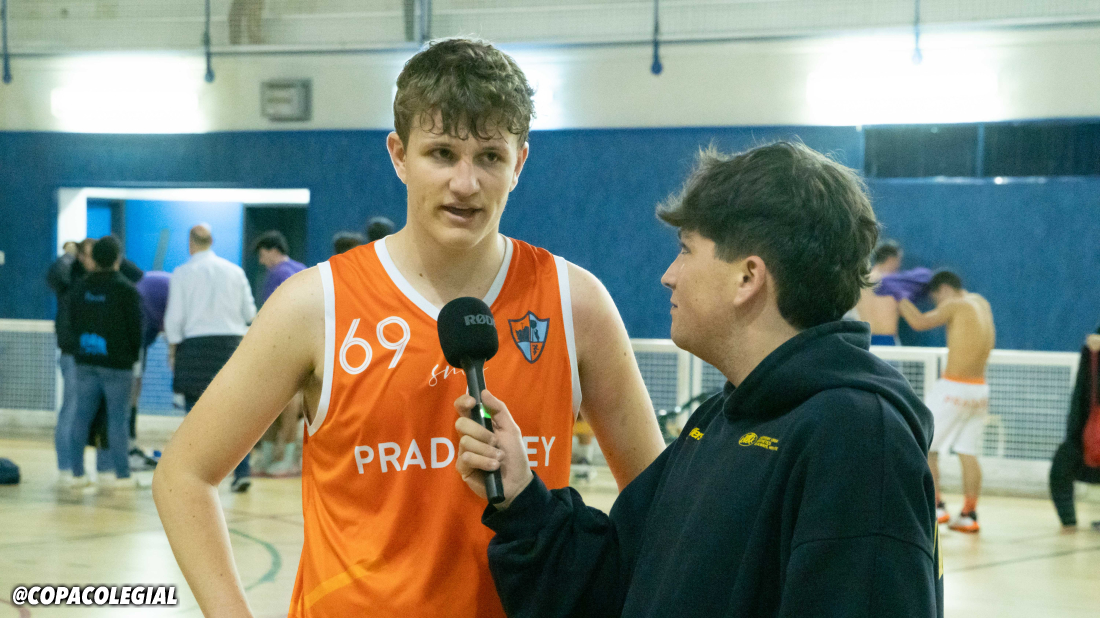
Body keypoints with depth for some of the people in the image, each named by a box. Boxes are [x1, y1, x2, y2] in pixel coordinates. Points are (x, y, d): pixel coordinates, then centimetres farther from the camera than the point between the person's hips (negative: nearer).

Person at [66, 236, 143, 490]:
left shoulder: (80, 288, 6)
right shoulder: (127, 290, -9)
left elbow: (72, 324, 11)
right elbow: (136, 329, -6)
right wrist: (133, 355, 9)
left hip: (85, 363, 5)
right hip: (117, 364, -5)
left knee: (81, 416, 8)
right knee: (117, 419, -1)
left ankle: (77, 472, 10)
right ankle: (122, 474, 1)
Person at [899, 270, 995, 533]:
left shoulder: (955, 306, -10)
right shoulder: (981, 303, 12)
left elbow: (920, 322, -15)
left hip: (954, 389, -8)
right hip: (979, 390, 8)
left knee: (924, 445, 2)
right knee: (969, 454, 9)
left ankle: (936, 507, -1)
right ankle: (969, 514, 7)